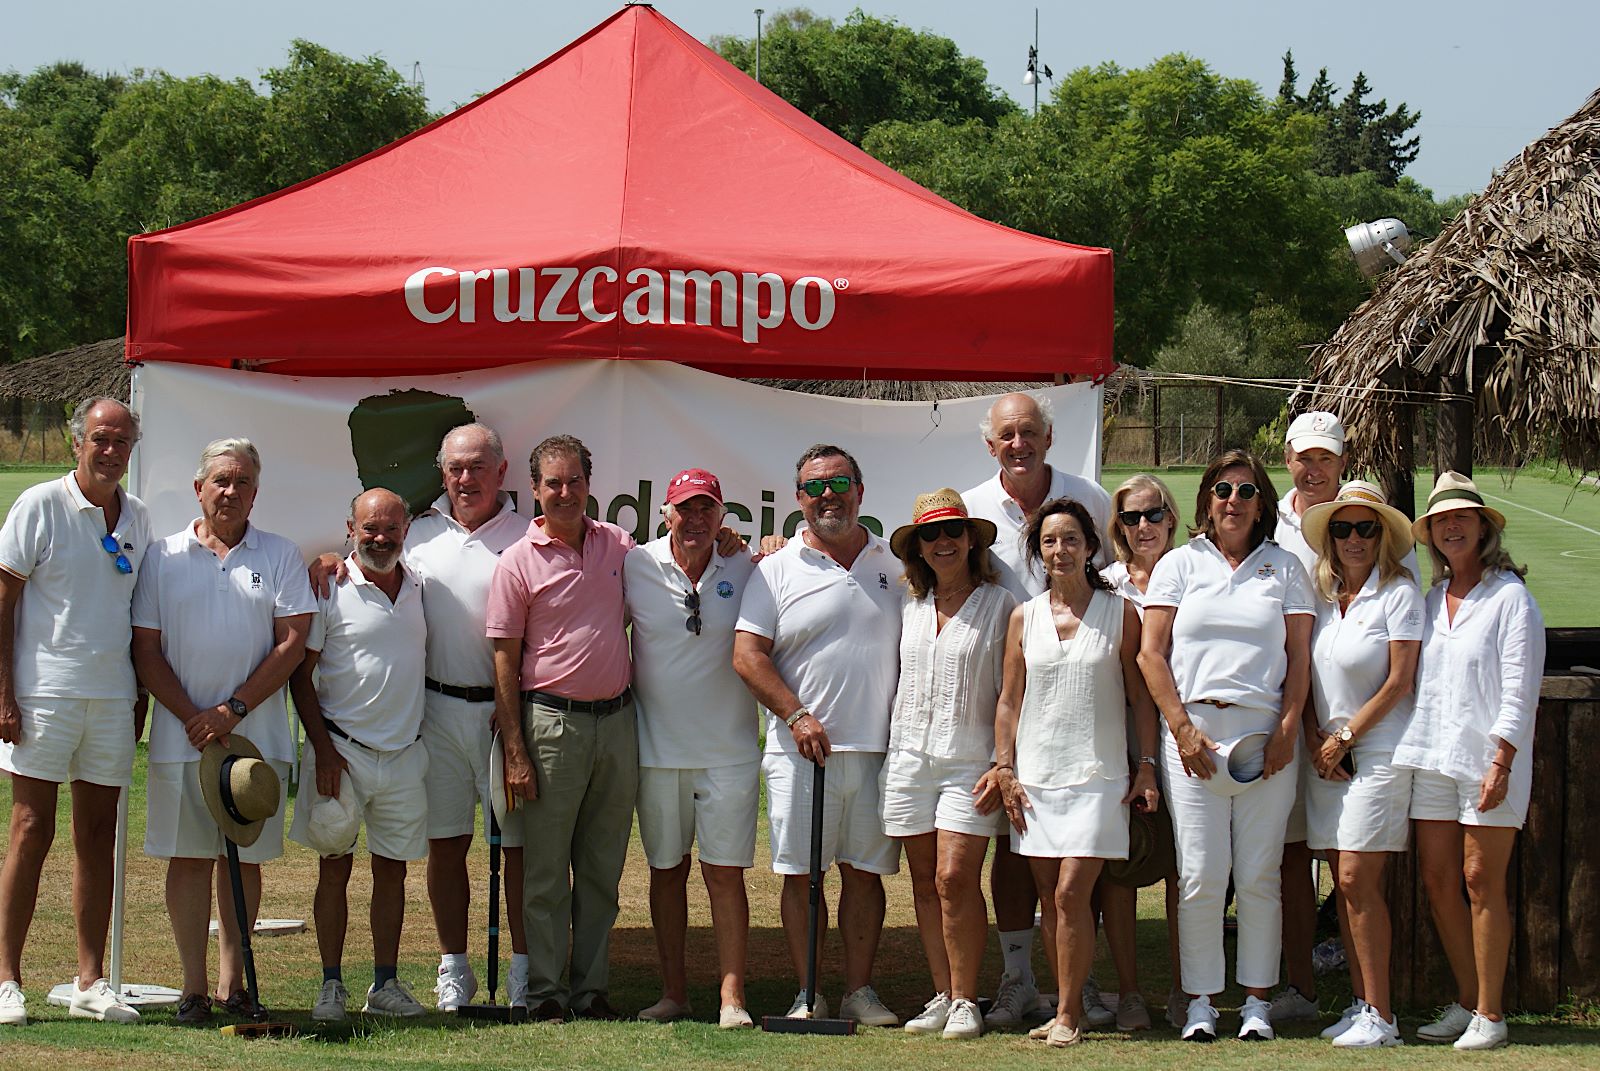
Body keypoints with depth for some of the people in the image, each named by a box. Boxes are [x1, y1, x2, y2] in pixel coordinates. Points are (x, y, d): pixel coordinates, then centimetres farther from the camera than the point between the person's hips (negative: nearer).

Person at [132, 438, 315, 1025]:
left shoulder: (280, 556, 5)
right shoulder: (163, 557, 6)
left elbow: (292, 644, -2)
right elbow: (146, 649, 3)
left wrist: (233, 711, -11)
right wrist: (192, 717, -9)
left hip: (258, 734, 0)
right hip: (181, 736, 0)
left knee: (244, 859, 6)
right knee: (188, 858, 1)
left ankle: (234, 985, 13)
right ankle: (194, 988, 6)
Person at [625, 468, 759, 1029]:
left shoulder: (745, 569, 0)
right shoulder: (635, 566, -1)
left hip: (728, 747, -1)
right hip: (657, 746, 1)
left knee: (725, 872, -2)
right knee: (666, 870, 8)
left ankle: (732, 995, 0)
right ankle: (673, 990, 17)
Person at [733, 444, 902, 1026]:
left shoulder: (894, 563, 11)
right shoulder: (778, 570, 3)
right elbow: (748, 654, -2)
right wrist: (798, 716, -11)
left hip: (877, 748, 2)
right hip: (802, 748, -2)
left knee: (865, 869, 5)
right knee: (800, 872, 0)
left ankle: (860, 990, 11)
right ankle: (807, 995, 6)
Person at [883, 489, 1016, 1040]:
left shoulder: (998, 604, 0)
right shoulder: (908, 607, 12)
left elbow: (1010, 693, -2)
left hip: (970, 760, -4)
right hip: (909, 758, 4)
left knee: (955, 878, -12)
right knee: (925, 882, 4)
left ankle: (965, 1001, -4)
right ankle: (942, 996, 10)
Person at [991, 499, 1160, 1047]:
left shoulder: (1119, 612, 2)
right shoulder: (1024, 618, 9)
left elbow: (1140, 695, 5)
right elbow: (1009, 700, 11)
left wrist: (1147, 765, -1)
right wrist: (1004, 768, 3)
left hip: (1098, 775, -3)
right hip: (1036, 776, 3)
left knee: (1070, 893, -12)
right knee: (1050, 899, 5)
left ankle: (1068, 1014, -5)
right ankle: (1068, 1007, 14)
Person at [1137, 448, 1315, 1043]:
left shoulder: (1284, 568, 12)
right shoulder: (1179, 564, 9)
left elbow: (1300, 657, 8)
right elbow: (1151, 654, 4)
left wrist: (1287, 728, -5)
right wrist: (1182, 728, -5)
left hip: (1266, 734, 1)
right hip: (1194, 734, -1)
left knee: (1259, 877, 1)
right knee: (1200, 877, -3)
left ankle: (1256, 1000, 7)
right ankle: (1201, 1000, 3)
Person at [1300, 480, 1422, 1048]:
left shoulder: (1399, 592, -7)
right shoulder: (1320, 591, 9)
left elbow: (1398, 682, -9)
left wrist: (1346, 737, -8)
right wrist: (1314, 738, 0)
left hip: (1378, 750, -6)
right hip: (1327, 753, 6)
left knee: (1358, 879, -11)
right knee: (1345, 883, 6)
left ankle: (1380, 1015, -7)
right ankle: (1360, 1003, 12)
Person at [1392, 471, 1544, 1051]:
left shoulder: (1509, 596, -3)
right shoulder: (1431, 600, 16)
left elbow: (1520, 690, -8)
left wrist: (1501, 762, -15)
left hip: (1488, 758, -6)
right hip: (1432, 757, 6)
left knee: (1481, 881, -6)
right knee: (1436, 880, 4)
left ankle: (1490, 1014, 0)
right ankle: (1465, 1002, 15)